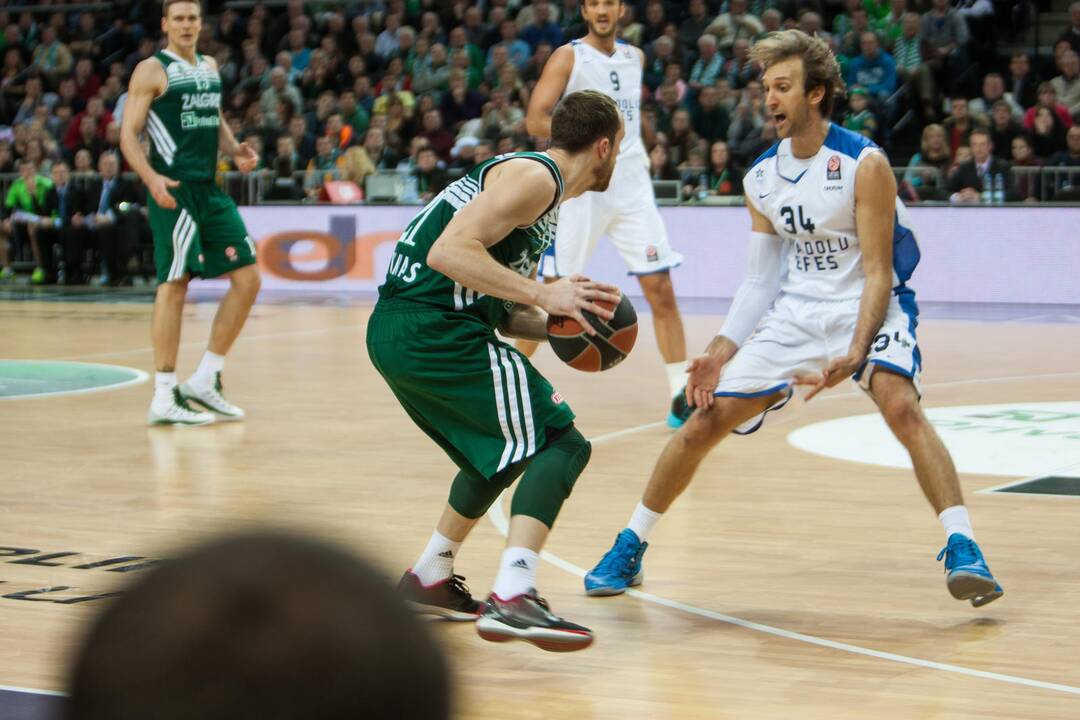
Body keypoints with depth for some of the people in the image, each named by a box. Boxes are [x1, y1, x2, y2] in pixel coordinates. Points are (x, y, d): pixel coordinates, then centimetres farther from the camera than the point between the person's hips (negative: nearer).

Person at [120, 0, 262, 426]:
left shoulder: (210, 67, 16)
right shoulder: (152, 70, -5)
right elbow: (128, 134, -9)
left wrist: (234, 150, 7)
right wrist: (152, 179, -24)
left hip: (210, 190, 8)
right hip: (174, 190, -8)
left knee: (248, 279, 4)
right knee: (174, 284, -8)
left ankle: (205, 381, 13)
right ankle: (165, 397, -3)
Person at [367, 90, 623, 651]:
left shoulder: (539, 186, 24)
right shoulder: (534, 178, -8)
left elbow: (499, 307, 27)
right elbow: (450, 251, -21)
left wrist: (562, 323, 10)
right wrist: (545, 295, -21)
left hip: (394, 332, 10)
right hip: (434, 331, -10)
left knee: (509, 450, 26)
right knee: (561, 443, -10)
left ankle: (428, 579, 33)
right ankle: (511, 598, -21)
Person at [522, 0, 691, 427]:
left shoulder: (635, 58, 12)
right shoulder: (568, 57, -4)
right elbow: (535, 120, -12)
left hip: (632, 187, 4)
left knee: (660, 289, -2)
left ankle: (682, 396, 0)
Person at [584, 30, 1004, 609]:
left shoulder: (863, 164, -16)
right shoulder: (761, 178, 1)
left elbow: (877, 273, -17)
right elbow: (762, 279, 8)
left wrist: (853, 355, -30)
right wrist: (720, 352, -4)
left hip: (867, 306, -5)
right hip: (794, 313, 5)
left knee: (901, 405, -33)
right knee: (704, 420, 0)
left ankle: (963, 549, -30)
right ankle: (629, 548, 16)